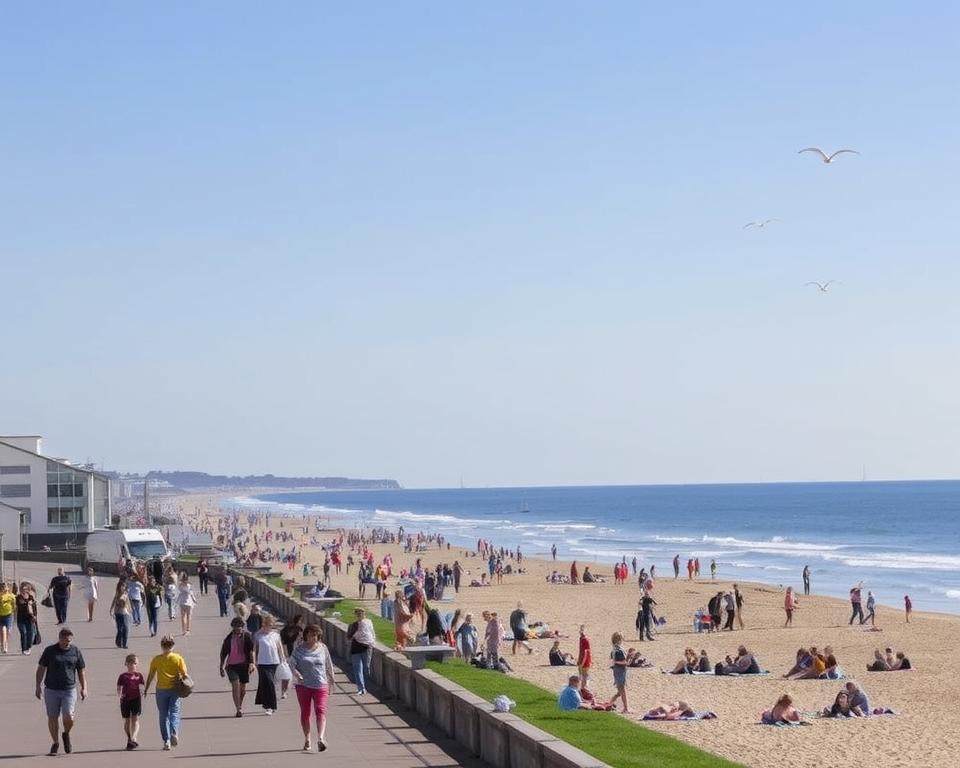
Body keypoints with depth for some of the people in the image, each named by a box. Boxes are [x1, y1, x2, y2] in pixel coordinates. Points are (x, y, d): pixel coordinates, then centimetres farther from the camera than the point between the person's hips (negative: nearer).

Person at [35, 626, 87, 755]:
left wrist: (83, 688, 6)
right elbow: (41, 669, 5)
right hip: (51, 690, 0)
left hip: (69, 690, 0)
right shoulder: (49, 651, 1)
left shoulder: (75, 651, 4)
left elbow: (81, 671, 11)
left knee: (68, 717, -13)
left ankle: (66, 735, 18)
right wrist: (38, 687, 0)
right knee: (52, 718, 4)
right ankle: (55, 742, 23)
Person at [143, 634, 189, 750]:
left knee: (163, 715, 8)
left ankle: (166, 741, 5)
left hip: (161, 690, 0)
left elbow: (150, 676, 2)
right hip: (175, 689, 0)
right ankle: (175, 733, -21)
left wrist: (146, 689, 12)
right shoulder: (178, 658, -4)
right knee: (174, 713, 5)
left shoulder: (156, 659, -2)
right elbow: (184, 674, -6)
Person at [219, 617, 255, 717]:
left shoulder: (247, 636, 0)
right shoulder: (229, 638, 5)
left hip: (243, 664, 0)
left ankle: (240, 705, 34)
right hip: (231, 665, 0)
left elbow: (251, 650, -4)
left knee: (243, 688, 10)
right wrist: (221, 667, 13)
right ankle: (239, 709, -18)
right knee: (235, 685, -16)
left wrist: (251, 663, -16)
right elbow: (223, 653, 12)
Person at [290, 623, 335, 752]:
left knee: (320, 711, -15)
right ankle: (307, 739, 23)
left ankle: (321, 739, -26)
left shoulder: (323, 648, 5)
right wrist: (297, 675, -23)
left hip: (320, 685, 0)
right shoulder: (299, 649, 0)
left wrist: (331, 682, 18)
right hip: (303, 685, 0)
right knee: (305, 713, 9)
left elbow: (329, 666, 14)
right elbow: (292, 664, -5)